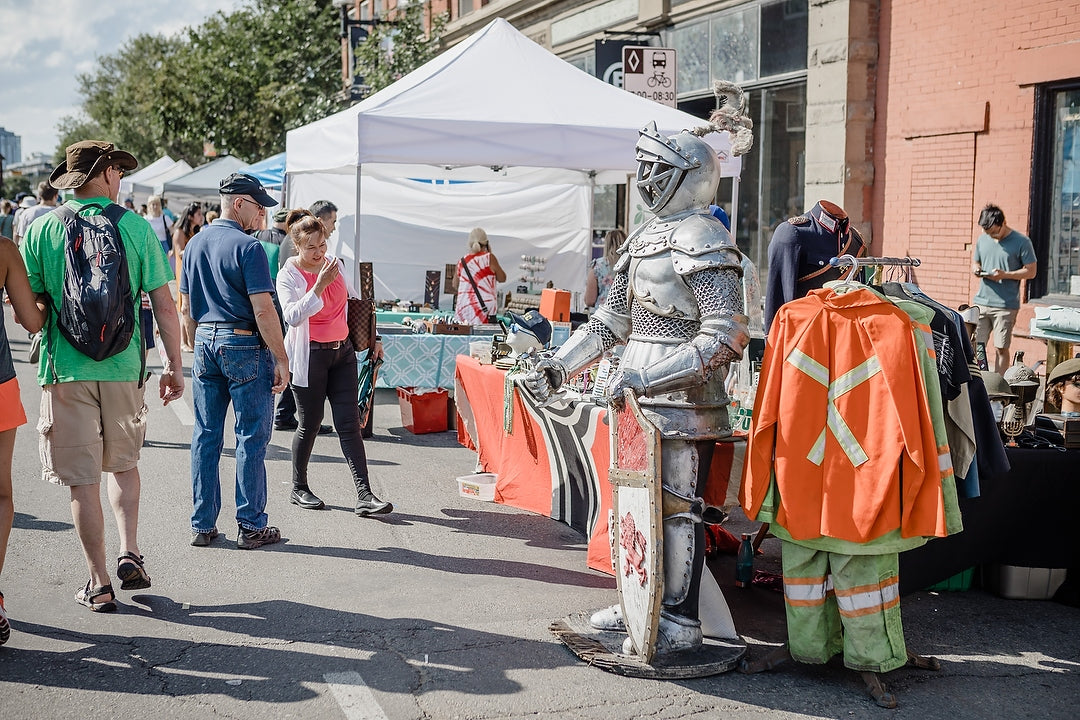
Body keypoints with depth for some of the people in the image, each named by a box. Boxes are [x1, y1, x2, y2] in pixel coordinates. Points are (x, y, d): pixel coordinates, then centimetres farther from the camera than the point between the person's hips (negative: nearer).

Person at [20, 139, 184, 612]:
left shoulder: (41, 229, -2)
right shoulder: (136, 227, -3)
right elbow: (163, 304, -2)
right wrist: (174, 365, 6)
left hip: (65, 368, -1)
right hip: (123, 367, 1)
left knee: (82, 479, 5)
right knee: (123, 463, 22)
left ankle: (99, 584, 10)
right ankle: (129, 555, 11)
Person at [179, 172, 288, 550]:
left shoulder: (195, 244, 11)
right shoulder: (247, 246, -12)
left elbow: (187, 309, 15)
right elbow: (263, 310, -17)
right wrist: (280, 358, -11)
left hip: (205, 343, 7)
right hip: (244, 346, -7)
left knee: (206, 436, 10)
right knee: (251, 438, 1)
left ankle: (202, 525, 15)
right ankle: (251, 526, 6)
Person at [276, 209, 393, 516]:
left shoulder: (335, 264, 7)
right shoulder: (288, 276, -8)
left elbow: (354, 300, 21)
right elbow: (292, 316, -23)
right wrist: (319, 286, -27)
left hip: (343, 352, 5)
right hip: (309, 356, -4)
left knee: (350, 424, -1)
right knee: (310, 424, 4)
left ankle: (364, 495, -6)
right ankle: (299, 489, 23)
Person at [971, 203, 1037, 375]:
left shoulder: (1021, 241, -4)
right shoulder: (982, 239, 10)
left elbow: (1031, 271, -4)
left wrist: (1005, 275, -17)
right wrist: (976, 269, -2)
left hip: (1006, 306, -4)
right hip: (981, 302, 4)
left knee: (1000, 348, -1)